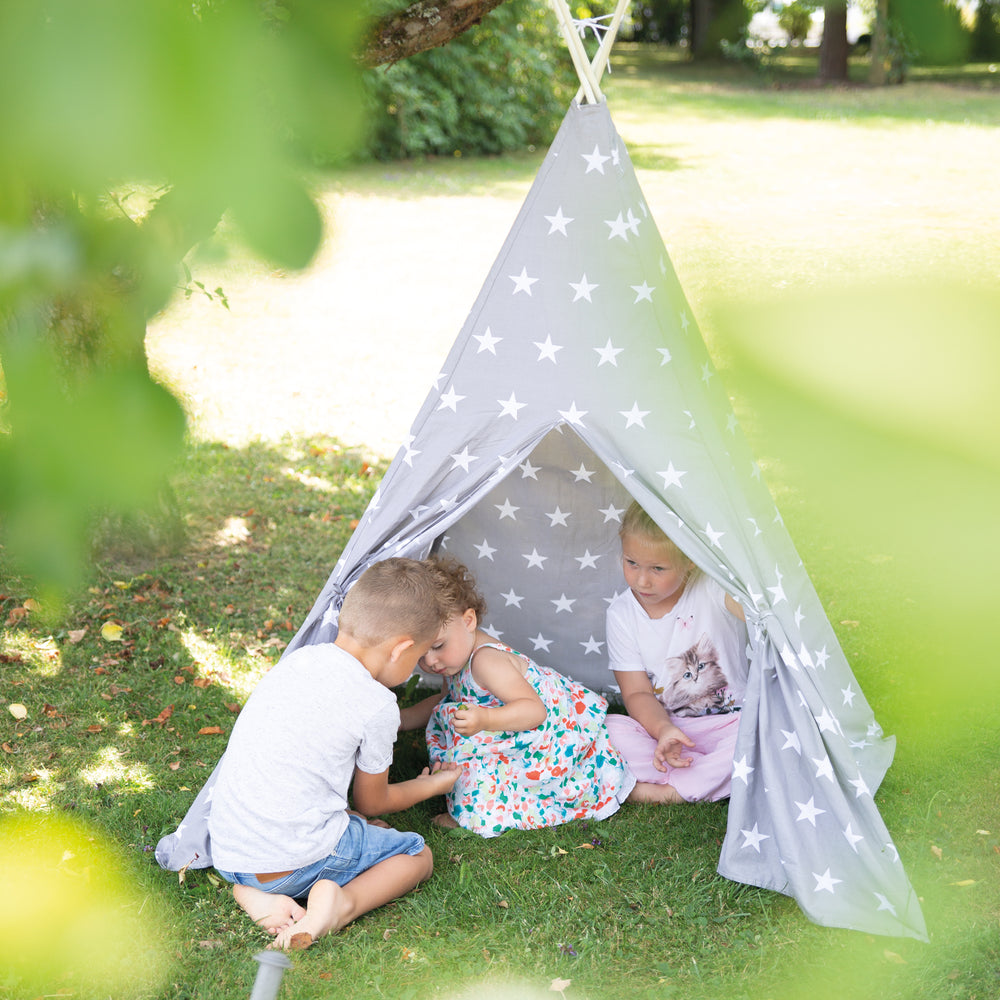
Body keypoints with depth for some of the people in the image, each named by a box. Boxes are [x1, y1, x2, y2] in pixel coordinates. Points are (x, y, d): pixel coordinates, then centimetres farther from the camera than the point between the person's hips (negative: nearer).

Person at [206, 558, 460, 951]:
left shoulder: (296, 659, 6)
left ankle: (253, 892, 7)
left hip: (227, 855, 6)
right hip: (295, 864, -6)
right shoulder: (377, 705, -11)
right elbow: (371, 802, 7)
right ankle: (343, 901, -11)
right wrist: (433, 784, 25)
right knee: (417, 853, 16)